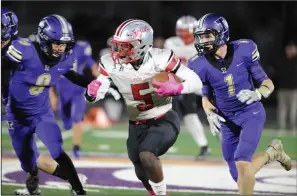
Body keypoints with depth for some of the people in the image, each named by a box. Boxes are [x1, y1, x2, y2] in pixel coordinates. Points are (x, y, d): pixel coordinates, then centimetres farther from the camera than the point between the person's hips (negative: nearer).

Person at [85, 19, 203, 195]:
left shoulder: (160, 59, -22)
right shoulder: (111, 64, -12)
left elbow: (196, 82, -16)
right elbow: (93, 97, -5)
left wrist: (176, 88, -36)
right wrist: (91, 92, -30)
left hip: (164, 120, -5)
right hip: (137, 125, 5)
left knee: (146, 155, -30)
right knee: (143, 175, 15)